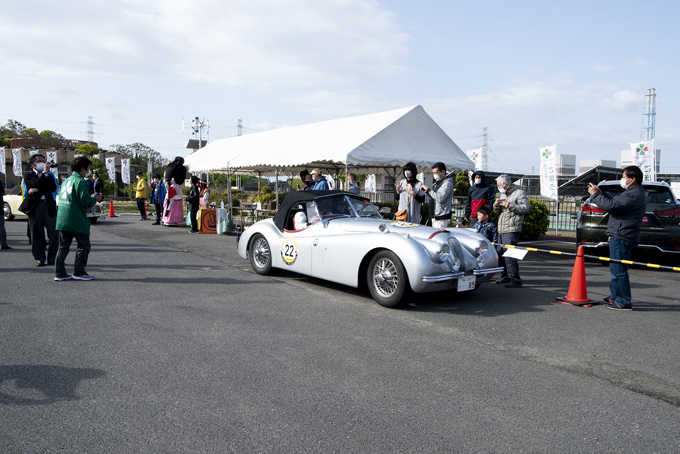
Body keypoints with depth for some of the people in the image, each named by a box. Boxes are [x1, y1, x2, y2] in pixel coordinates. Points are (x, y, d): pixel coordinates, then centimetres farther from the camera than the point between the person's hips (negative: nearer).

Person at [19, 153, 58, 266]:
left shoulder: (49, 175, 17)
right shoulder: (28, 174, 7)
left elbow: (53, 188, 0)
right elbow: (37, 184, -12)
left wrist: (37, 189, -9)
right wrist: (44, 171, -11)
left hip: (49, 205, 2)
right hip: (35, 205, -2)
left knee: (54, 233, -2)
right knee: (37, 233, 1)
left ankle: (53, 258, 6)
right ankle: (39, 258, 9)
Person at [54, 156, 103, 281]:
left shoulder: (66, 181, 16)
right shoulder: (80, 182, -11)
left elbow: (61, 198, 21)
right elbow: (85, 201, -19)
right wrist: (95, 199, 1)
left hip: (62, 220, 8)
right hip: (77, 221, -8)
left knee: (63, 246, 11)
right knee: (83, 245, 2)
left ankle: (59, 273, 12)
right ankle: (79, 272, 5)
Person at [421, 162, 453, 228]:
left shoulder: (447, 183, -11)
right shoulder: (437, 183, 18)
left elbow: (440, 198, -23)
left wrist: (428, 189, -17)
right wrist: (426, 191, 8)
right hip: (434, 217, 9)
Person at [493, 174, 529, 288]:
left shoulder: (519, 193, -1)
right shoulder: (503, 194, 23)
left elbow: (525, 208, -12)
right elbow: (498, 211, 25)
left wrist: (511, 206, -20)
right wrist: (496, 205, 3)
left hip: (512, 230, -8)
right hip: (501, 229, 8)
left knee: (509, 254, -13)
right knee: (500, 254, 9)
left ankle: (515, 279, -9)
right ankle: (505, 277, 19)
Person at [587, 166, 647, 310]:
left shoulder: (634, 195, -18)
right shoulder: (634, 192, 17)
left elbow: (611, 205, -25)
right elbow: (616, 202, 24)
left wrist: (595, 195, -11)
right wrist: (601, 193, 13)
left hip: (621, 237, -11)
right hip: (620, 235, 11)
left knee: (618, 270, -6)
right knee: (616, 269, 19)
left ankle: (623, 303, -1)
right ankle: (615, 297, 30)